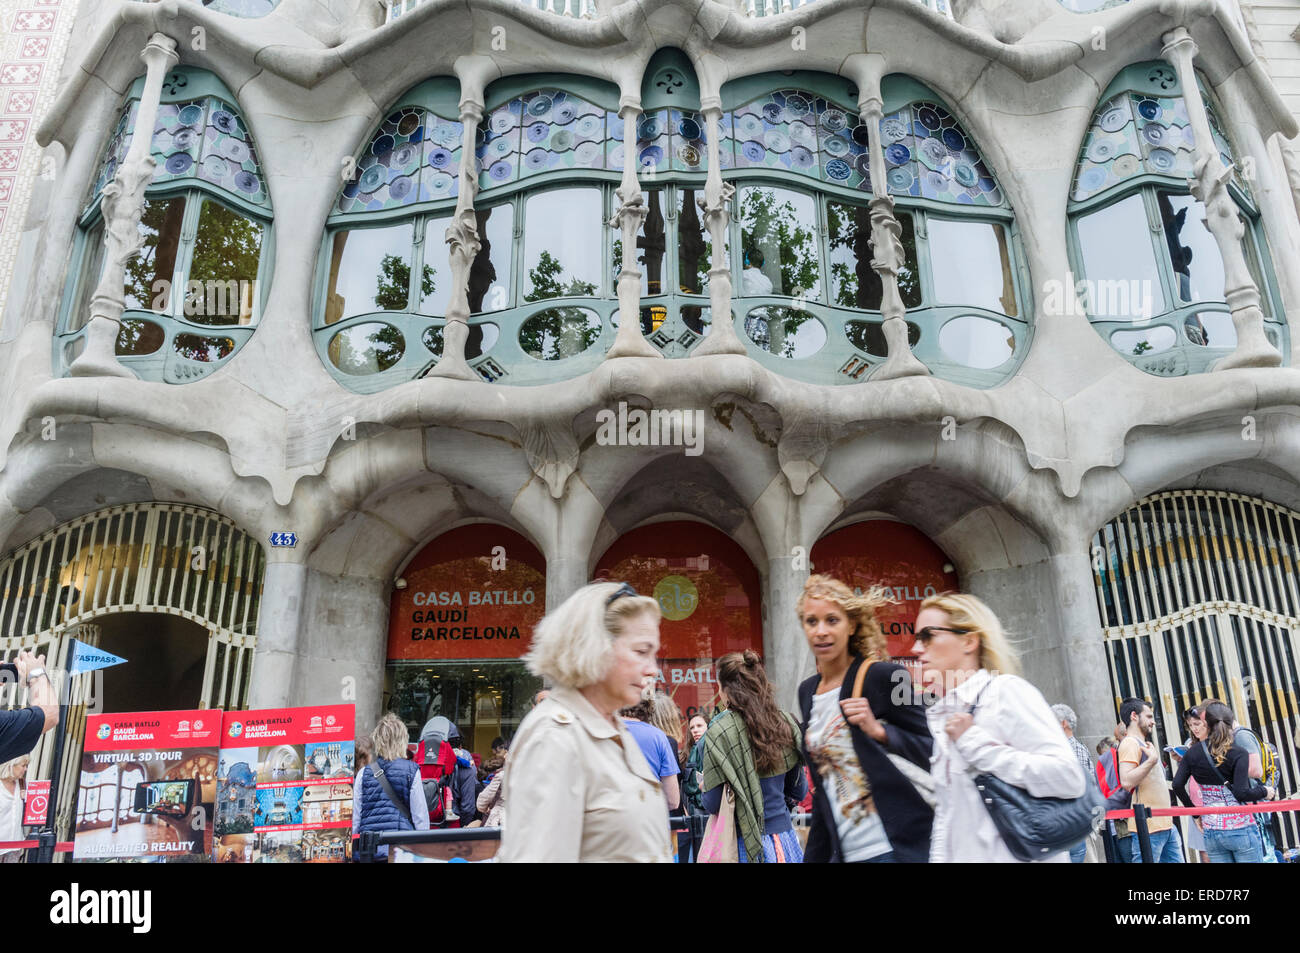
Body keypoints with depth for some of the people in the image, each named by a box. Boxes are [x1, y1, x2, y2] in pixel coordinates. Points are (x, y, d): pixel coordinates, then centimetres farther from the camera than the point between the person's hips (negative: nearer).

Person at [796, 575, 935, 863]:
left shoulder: (884, 677, -10)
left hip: (899, 848, -6)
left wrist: (878, 729, -22)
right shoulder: (807, 691, 9)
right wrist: (812, 857, 15)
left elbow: (933, 752, -8)